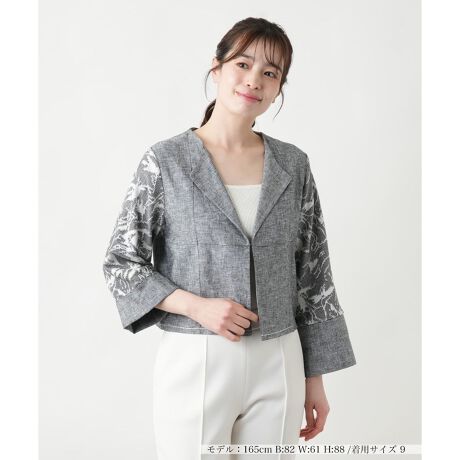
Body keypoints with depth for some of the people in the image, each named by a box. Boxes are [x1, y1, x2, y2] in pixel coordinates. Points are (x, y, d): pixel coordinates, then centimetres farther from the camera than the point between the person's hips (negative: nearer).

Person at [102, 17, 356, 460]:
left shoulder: (292, 165, 4)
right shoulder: (165, 161, -5)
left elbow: (313, 274, 7)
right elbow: (120, 265, -1)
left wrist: (315, 378, 7)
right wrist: (197, 306, -16)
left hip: (277, 365, 3)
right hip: (195, 362, -3)